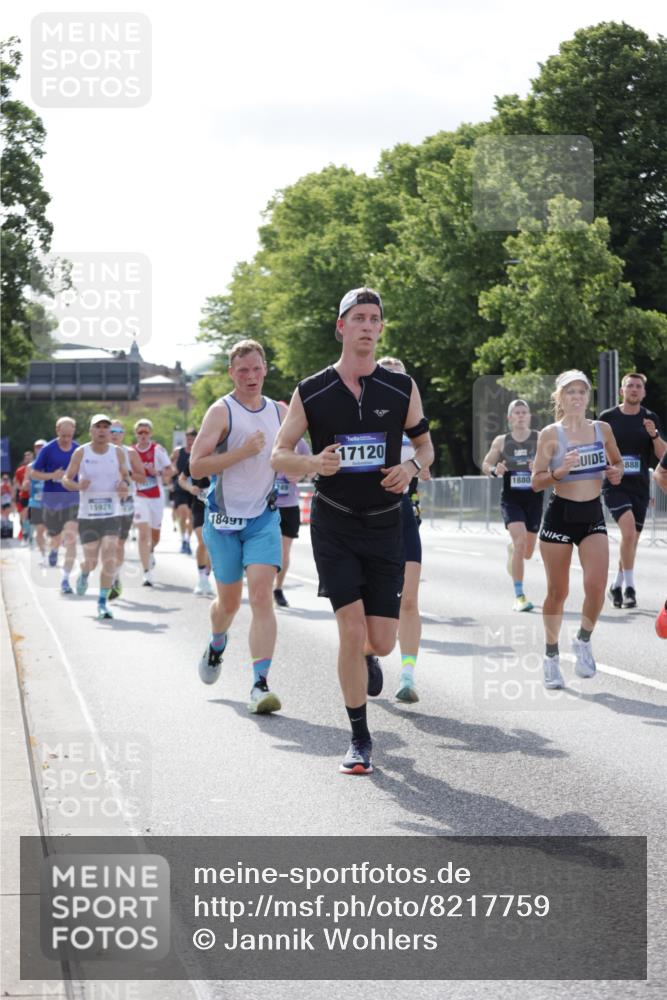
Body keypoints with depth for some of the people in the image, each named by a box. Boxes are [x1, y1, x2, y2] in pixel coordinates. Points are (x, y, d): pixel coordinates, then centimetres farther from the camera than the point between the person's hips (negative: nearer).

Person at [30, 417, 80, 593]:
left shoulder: (79, 450, 0)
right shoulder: (48, 450, -5)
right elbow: (34, 473, -1)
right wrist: (52, 475, -17)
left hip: (72, 500, 0)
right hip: (51, 499, 0)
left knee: (71, 539, -17)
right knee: (55, 537, 17)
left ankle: (65, 579, -13)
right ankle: (54, 550, 56)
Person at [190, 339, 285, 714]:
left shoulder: (279, 411, 7)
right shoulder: (222, 412, -9)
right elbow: (196, 466, -17)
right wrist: (243, 451, -25)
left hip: (264, 517, 2)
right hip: (224, 519, -2)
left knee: (261, 596, -14)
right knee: (229, 601, 12)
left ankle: (261, 684, -19)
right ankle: (217, 644, 47)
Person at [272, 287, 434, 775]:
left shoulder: (402, 388, 2)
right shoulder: (312, 391, -2)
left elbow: (425, 443, 14)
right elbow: (279, 455, 4)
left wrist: (412, 467, -8)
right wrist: (313, 464, -17)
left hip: (385, 525, 2)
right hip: (334, 526, -1)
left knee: (381, 642, -1)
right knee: (352, 630, -12)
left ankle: (362, 657, 39)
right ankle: (360, 740, 1)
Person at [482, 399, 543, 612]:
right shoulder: (501, 441, 3)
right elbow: (485, 465, 12)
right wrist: (494, 470, -10)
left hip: (534, 498, 1)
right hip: (511, 498, -1)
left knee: (527, 552, 10)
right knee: (520, 541, -20)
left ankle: (512, 549, 51)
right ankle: (519, 596, -14)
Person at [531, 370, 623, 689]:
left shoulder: (602, 429, 5)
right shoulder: (550, 434, -5)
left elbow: (617, 462, 21)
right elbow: (536, 481, -6)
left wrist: (616, 472, -1)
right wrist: (560, 471, -24)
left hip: (593, 515, 3)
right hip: (560, 514, -3)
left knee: (596, 586, -14)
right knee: (557, 591, 4)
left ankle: (583, 641, 11)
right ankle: (551, 656, 21)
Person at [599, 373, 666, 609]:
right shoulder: (608, 417, 0)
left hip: (640, 487, 3)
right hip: (614, 485, -3)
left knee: (632, 539, 9)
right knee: (629, 529, -24)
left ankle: (617, 586, 27)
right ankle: (629, 586, -16)